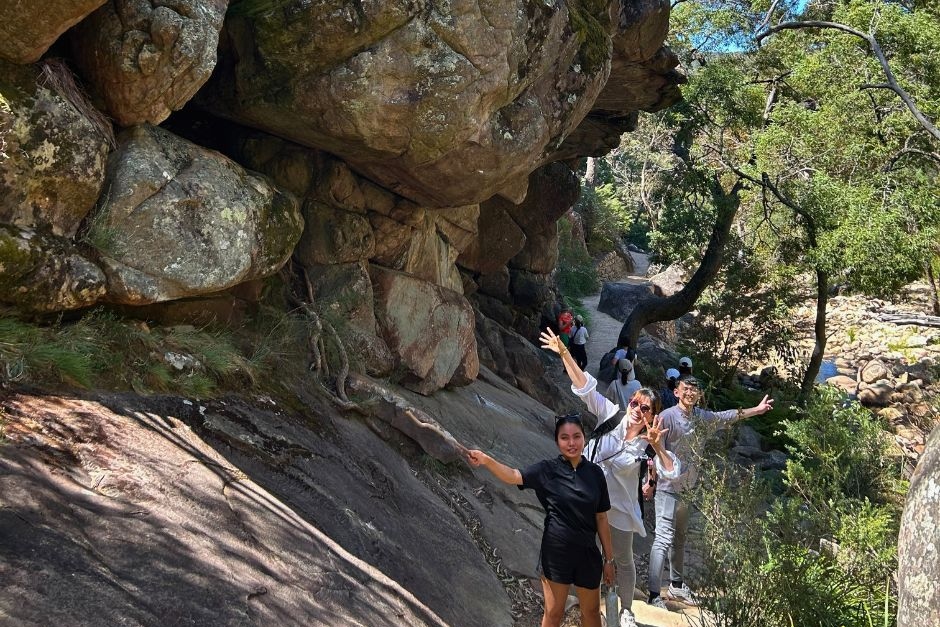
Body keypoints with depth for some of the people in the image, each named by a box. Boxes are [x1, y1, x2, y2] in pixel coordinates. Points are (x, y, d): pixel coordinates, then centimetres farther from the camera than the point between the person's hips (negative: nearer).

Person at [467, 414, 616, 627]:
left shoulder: (595, 473, -1)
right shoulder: (548, 470, -8)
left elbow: (601, 519, 4)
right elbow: (514, 476, -25)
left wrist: (609, 558, 6)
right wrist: (485, 460, -43)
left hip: (587, 553, 3)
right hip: (556, 552, -2)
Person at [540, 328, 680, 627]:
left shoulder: (649, 442, -13)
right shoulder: (612, 414, -11)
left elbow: (672, 472, -24)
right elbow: (585, 388, -16)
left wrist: (657, 447, -38)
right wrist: (564, 354, -25)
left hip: (618, 507, -1)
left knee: (623, 561, 15)